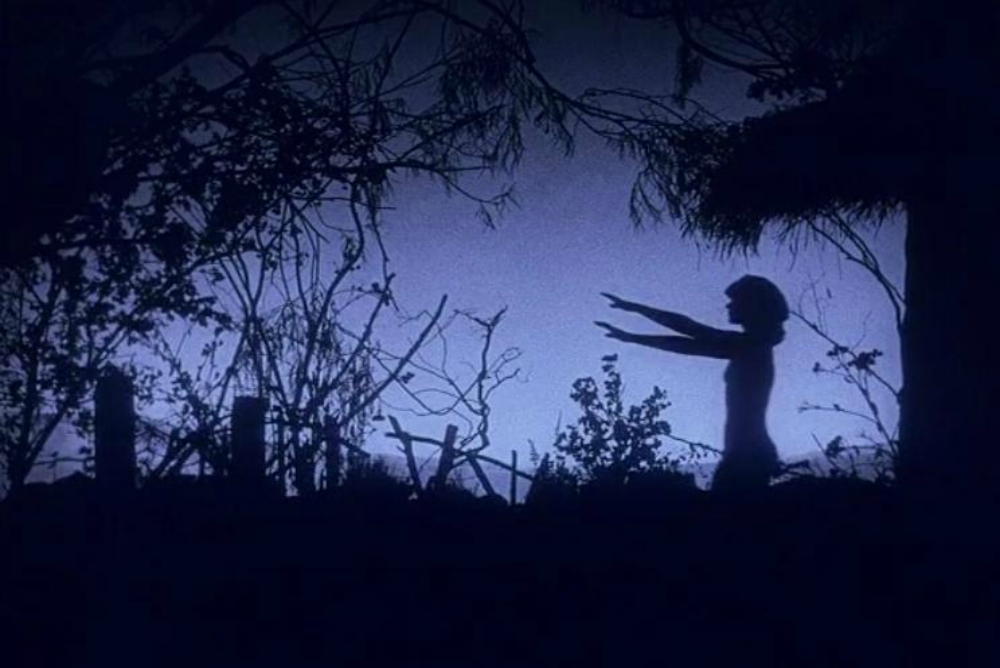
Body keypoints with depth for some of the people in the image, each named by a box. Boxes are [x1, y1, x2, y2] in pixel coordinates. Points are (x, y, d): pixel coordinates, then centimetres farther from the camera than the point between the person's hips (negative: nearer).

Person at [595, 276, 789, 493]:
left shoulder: (752, 345, -10)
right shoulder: (749, 344, 16)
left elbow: (686, 345, -9)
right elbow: (689, 327, 19)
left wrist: (630, 337, -4)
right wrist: (636, 308, 20)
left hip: (746, 454, -10)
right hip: (747, 452, 10)